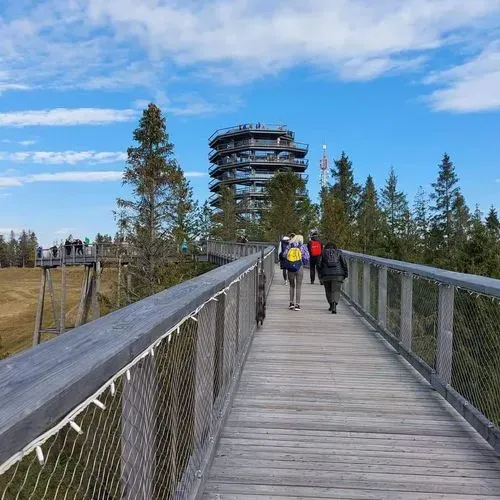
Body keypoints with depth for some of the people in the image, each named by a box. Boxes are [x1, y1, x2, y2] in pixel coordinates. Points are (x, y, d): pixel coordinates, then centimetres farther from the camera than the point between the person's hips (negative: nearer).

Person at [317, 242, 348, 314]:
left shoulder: (323, 253, 11)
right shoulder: (338, 252, 11)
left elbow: (319, 264, 4)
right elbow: (344, 263, 4)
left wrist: (320, 274, 9)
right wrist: (345, 274, 9)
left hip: (326, 275, 1)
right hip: (338, 275, -1)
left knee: (328, 290, 17)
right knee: (336, 290, -4)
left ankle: (331, 305, 26)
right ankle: (334, 306, -24)